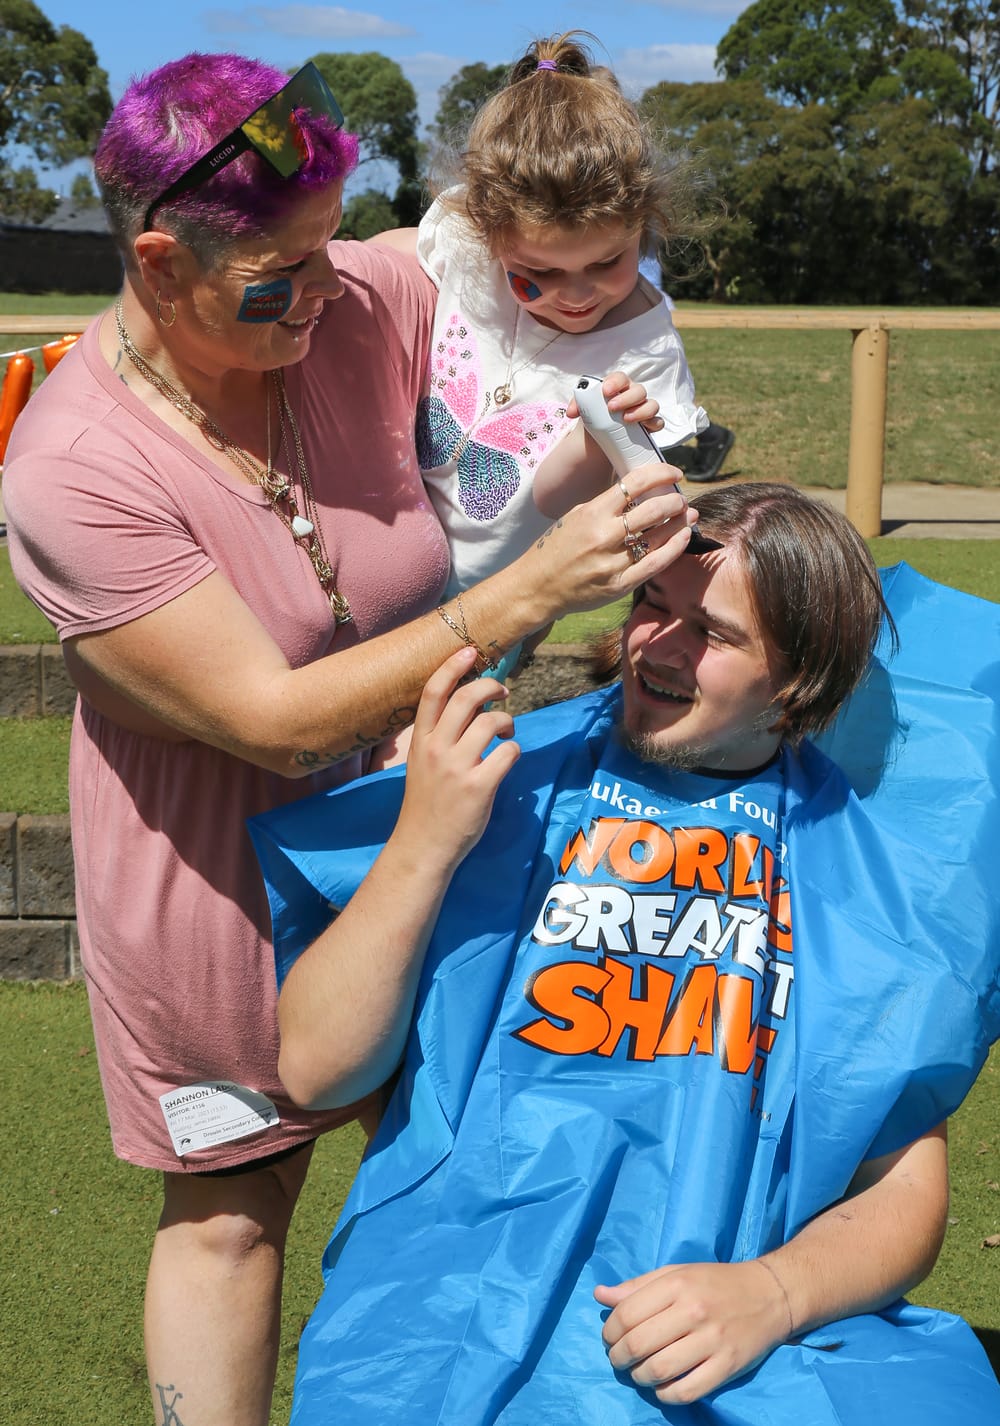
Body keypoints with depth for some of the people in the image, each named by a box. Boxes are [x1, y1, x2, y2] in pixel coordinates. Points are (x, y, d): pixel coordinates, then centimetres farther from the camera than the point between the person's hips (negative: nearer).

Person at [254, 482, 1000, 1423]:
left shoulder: (878, 873, 9)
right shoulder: (506, 779, 6)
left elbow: (903, 1187, 8)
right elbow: (315, 1071, 2)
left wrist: (769, 1293, -12)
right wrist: (421, 843, -11)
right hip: (461, 1303, -1)